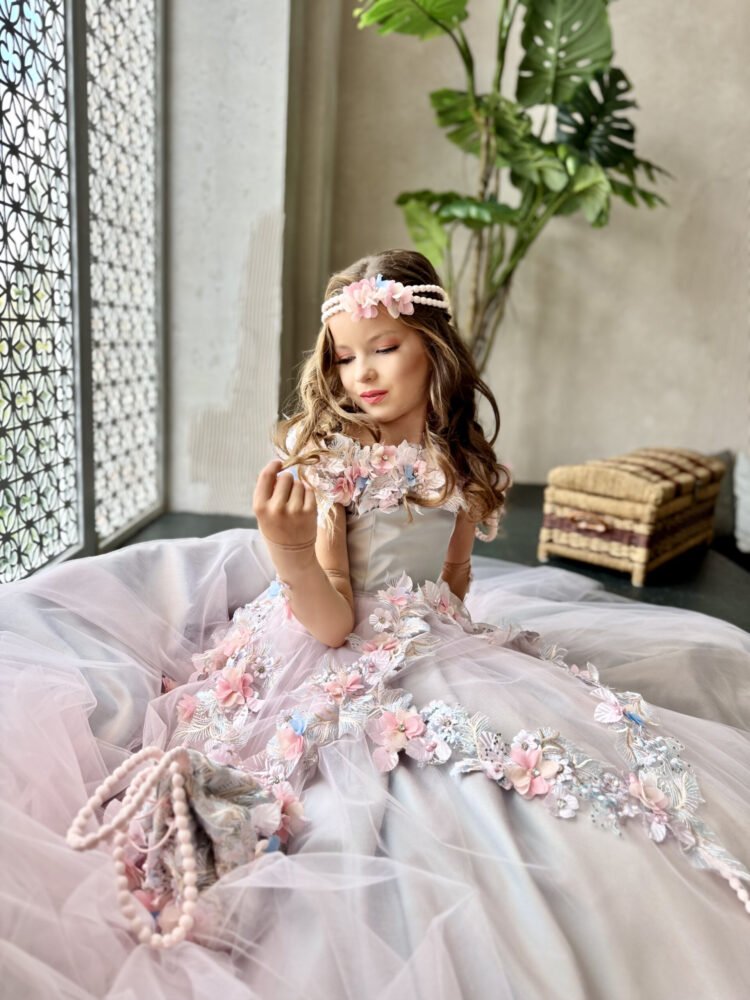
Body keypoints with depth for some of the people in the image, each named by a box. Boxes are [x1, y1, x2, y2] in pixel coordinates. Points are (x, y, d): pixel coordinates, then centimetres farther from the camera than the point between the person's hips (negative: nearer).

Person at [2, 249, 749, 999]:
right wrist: (287, 552, -35)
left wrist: (457, 640, 11)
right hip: (338, 662, -4)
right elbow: (333, 623, -19)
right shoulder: (325, 459, -12)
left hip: (437, 649, 5)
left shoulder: (460, 463, 2)